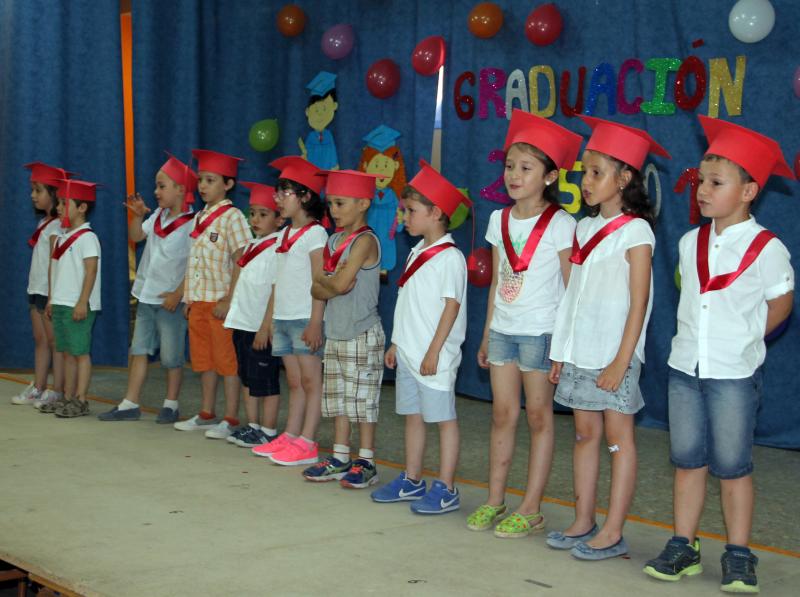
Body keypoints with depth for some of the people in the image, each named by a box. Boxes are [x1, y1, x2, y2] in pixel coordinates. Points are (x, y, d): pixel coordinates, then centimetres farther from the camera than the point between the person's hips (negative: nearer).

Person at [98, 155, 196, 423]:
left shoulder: (191, 224, -12)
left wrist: (178, 294, -18)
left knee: (171, 356, 2)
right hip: (146, 296, 7)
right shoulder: (157, 217, 10)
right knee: (138, 349, 8)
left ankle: (170, 405, 15)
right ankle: (130, 405, 13)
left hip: (171, 300, -7)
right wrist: (138, 215, -4)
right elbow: (135, 236, 12)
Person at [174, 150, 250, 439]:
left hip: (221, 302, -8)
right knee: (204, 359, 14)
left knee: (227, 361, -2)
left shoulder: (232, 217, -10)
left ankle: (230, 419, 4)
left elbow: (240, 261, -14)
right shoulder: (200, 217, 14)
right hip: (199, 300, 8)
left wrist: (229, 300, -18)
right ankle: (207, 414, 24)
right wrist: (189, 298, 14)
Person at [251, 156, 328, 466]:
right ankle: (290, 438, 16)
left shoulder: (314, 234, -8)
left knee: (310, 381, -3)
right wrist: (271, 318, 16)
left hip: (305, 320, -8)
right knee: (294, 382, 12)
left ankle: (307, 444, -3)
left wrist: (315, 323, -19)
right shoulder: (286, 234, 17)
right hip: (283, 319, 8)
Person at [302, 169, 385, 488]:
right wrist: (332, 283, -10)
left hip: (362, 334, -8)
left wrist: (321, 279, -4)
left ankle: (366, 462, 7)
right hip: (336, 332, 8)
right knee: (338, 398, 12)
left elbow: (340, 283, -21)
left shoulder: (365, 241, -14)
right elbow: (317, 291, 9)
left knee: (362, 399, -1)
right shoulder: (334, 239, 11)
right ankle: (339, 459, 21)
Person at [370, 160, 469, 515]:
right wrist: (397, 344, 17)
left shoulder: (449, 258, -13)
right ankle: (411, 481, 24)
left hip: (433, 357, -9)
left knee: (444, 419, -1)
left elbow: (451, 306, -17)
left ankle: (446, 490, 5)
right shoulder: (417, 253, 13)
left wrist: (434, 352, -19)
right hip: (409, 353, 9)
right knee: (412, 416, 14)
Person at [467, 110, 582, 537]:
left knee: (538, 415, 1)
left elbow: (571, 287, -7)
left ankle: (531, 509, 7)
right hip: (503, 328, 5)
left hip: (541, 331, -5)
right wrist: (487, 335, 14)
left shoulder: (559, 225, -8)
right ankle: (495, 500, 16)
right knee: (502, 414, 8)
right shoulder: (499, 220, 8)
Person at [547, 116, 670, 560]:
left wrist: (622, 360, -17)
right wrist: (561, 351, 12)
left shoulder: (635, 231, -8)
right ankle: (583, 523, 18)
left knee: (618, 435, -1)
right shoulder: (585, 229, 12)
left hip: (613, 356, -7)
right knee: (585, 433, 10)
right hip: (580, 352, 7)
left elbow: (638, 303, -12)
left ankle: (613, 533, 2)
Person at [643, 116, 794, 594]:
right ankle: (683, 547, 19)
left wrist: (743, 339, 1)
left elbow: (780, 303, 2)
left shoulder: (766, 248, -9)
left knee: (732, 467, 2)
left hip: (734, 373, -5)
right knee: (687, 461, 10)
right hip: (685, 366, 5)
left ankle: (739, 557, 13)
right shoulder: (691, 242, 5)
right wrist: (695, 340, 9)